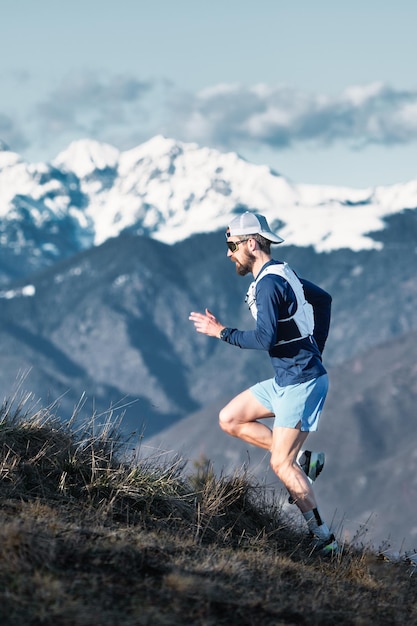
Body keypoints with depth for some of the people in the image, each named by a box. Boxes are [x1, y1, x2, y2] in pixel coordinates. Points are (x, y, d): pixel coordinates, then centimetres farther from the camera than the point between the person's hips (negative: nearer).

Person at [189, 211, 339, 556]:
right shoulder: (281, 273, 12)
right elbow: (323, 298, 25)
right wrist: (314, 348, 24)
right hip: (287, 380, 10)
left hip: (301, 382, -10)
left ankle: (324, 539, -1)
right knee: (229, 419, 11)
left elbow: (265, 338, -27)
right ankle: (302, 459, 11)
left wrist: (221, 332, -14)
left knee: (281, 465, -8)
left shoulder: (269, 283, -18)